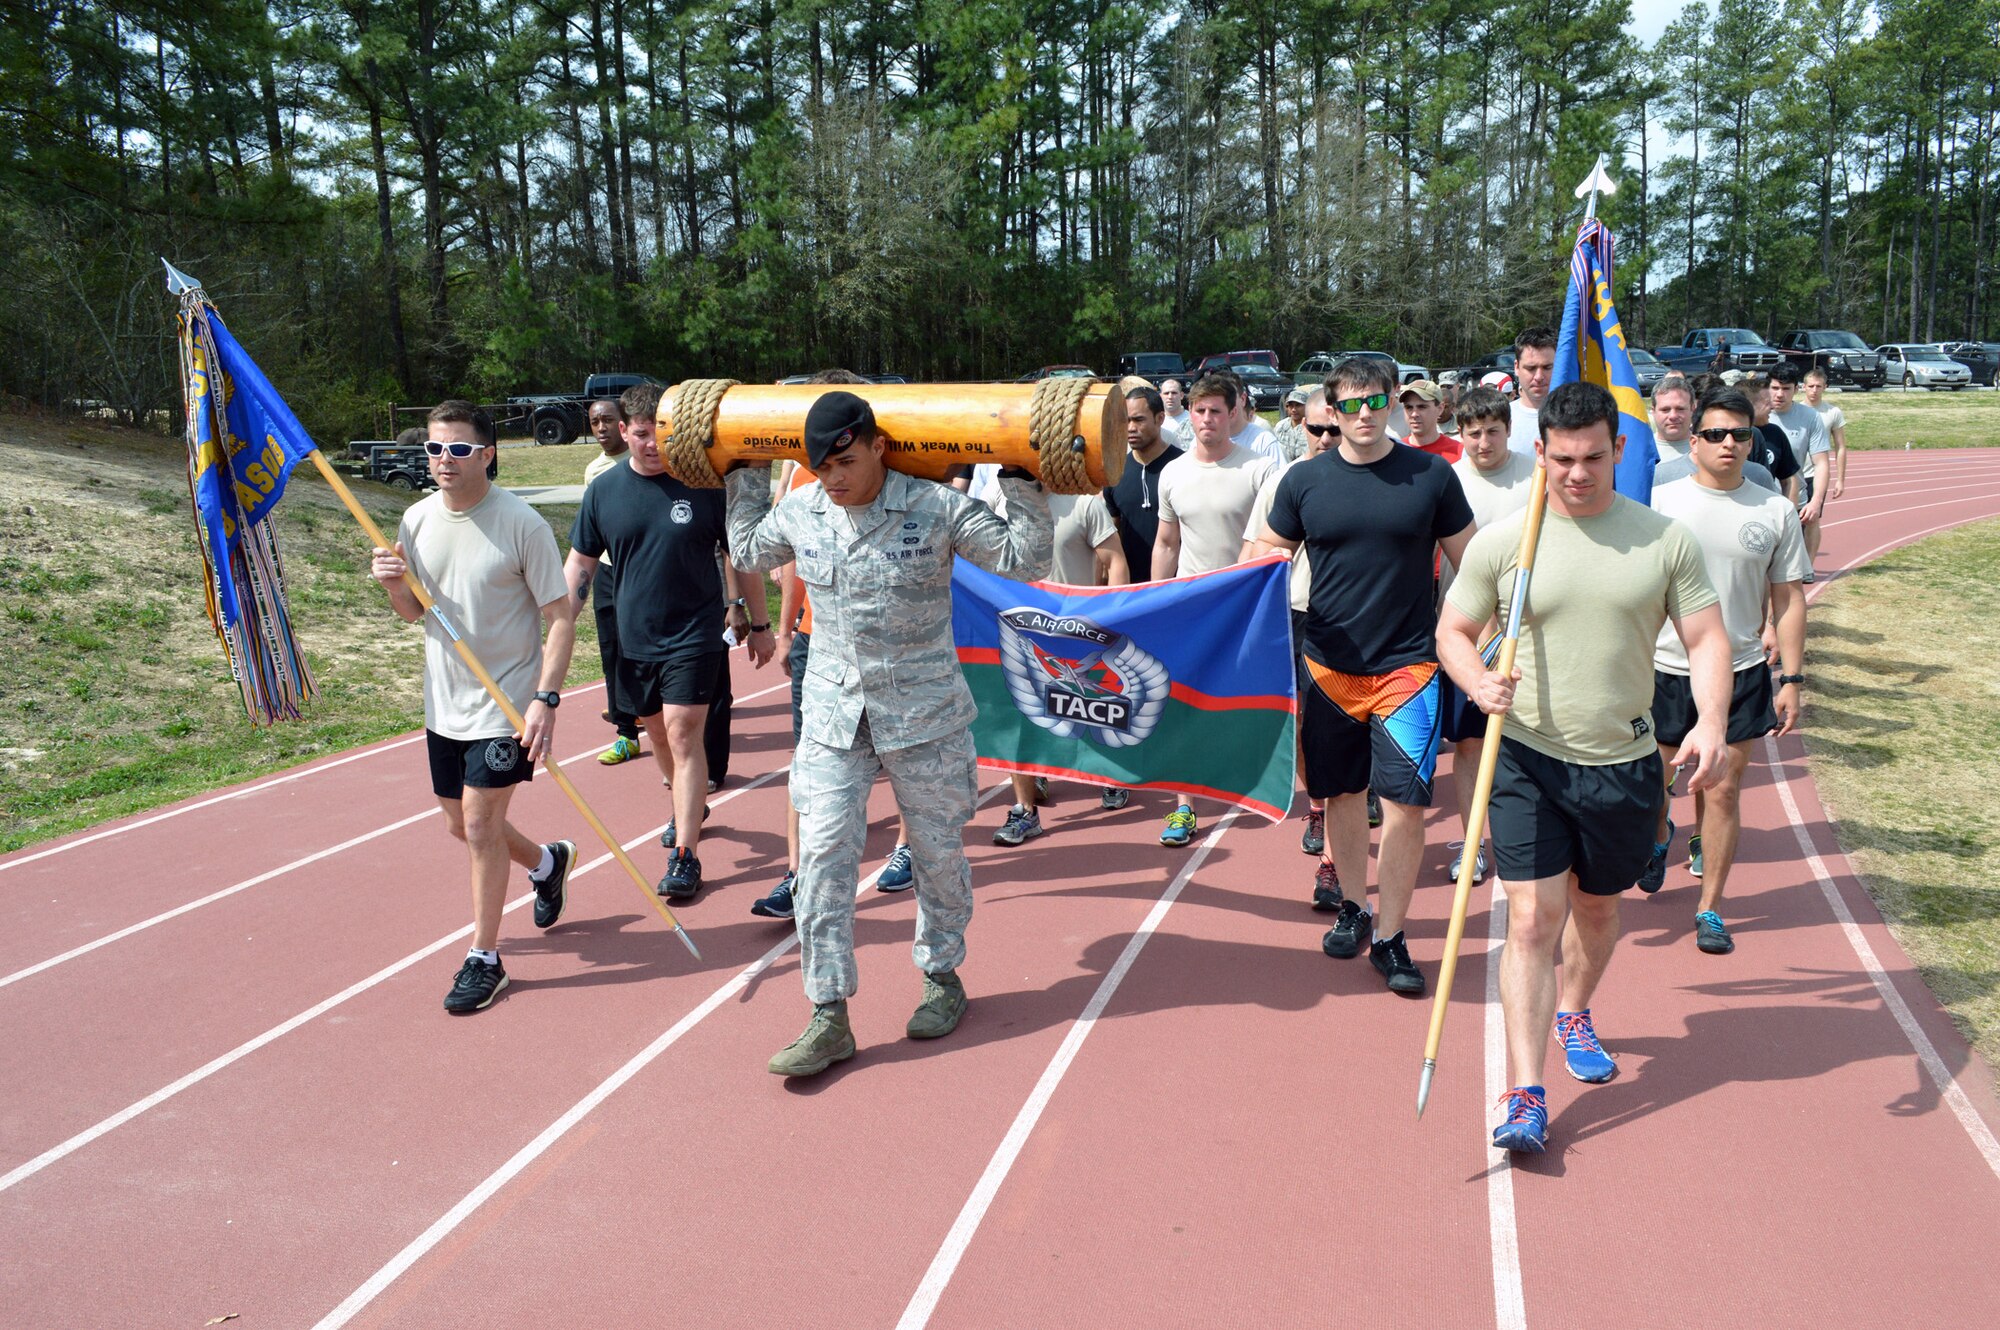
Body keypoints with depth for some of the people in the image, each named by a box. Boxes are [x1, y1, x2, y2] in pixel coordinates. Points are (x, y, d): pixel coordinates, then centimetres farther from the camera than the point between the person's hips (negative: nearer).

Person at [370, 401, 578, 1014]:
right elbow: (414, 612, 12)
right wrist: (393, 583, -11)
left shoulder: (522, 524, -16)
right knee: (461, 824, 16)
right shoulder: (418, 520, 1)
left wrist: (546, 698, -22)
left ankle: (484, 959, 10)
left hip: (506, 705, -6)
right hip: (444, 705, 7)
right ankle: (547, 862, 45)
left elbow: (561, 618, -14)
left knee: (479, 824, -6)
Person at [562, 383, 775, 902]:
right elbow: (580, 564, 8)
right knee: (657, 733, 17)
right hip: (634, 639, 4)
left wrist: (759, 625, 4)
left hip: (694, 636, -4)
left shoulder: (705, 484, -8)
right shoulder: (603, 492, 1)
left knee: (683, 735, -9)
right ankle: (688, 806, 43)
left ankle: (685, 854, -6)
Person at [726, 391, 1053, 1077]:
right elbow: (746, 552, 23)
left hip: (924, 715, -2)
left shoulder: (937, 509, -12)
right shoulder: (799, 513, 1)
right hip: (833, 716, 3)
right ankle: (829, 1018, 6)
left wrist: (1022, 483, -14)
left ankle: (942, 975, 36)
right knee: (822, 856, -4)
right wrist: (746, 476, 18)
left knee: (938, 852, 12)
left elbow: (1024, 560, -6)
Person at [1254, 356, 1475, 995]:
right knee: (1343, 793, 12)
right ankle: (1353, 907, 32)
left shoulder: (1432, 475, -1)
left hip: (1408, 663, -2)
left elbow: (1471, 562, 7)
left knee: (1404, 803, -6)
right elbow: (1266, 558, 9)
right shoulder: (1304, 480, 1)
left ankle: (1389, 937, 8)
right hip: (1329, 665, 2)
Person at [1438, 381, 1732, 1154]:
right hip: (1527, 758, -2)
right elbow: (1452, 632, 4)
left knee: (1597, 910, 20)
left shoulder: (1664, 539, 0)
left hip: (1624, 763, 2)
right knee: (1533, 920, -8)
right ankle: (1525, 1094, -3)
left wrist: (1711, 720, -16)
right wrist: (1479, 683, -18)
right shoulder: (1499, 542, -3)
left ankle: (1574, 1016, 49)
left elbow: (1706, 638, 1)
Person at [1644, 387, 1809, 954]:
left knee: (1723, 789, 2)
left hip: (1740, 672, 0)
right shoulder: (1660, 501, -2)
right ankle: (1659, 837, 47)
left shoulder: (1776, 512, 2)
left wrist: (1791, 679, 1)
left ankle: (1710, 909, 15)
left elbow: (1788, 598, 6)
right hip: (1665, 668, 0)